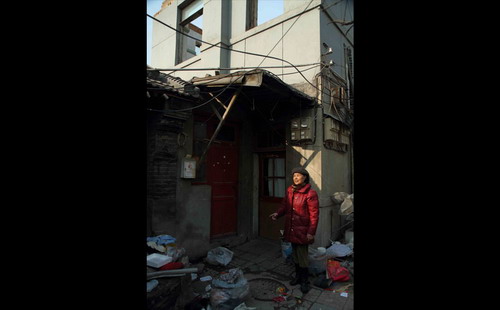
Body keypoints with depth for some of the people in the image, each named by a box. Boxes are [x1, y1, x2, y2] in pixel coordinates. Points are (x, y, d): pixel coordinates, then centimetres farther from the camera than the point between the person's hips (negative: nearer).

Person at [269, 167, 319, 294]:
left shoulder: (310, 193, -14)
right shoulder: (289, 191, 4)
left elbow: (314, 215, -13)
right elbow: (284, 205, 12)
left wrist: (311, 232, -15)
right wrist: (277, 214, -7)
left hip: (302, 231, -6)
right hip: (291, 229, 6)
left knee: (302, 256, 4)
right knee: (295, 255, 19)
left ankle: (304, 281, 22)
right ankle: (298, 276, 38)